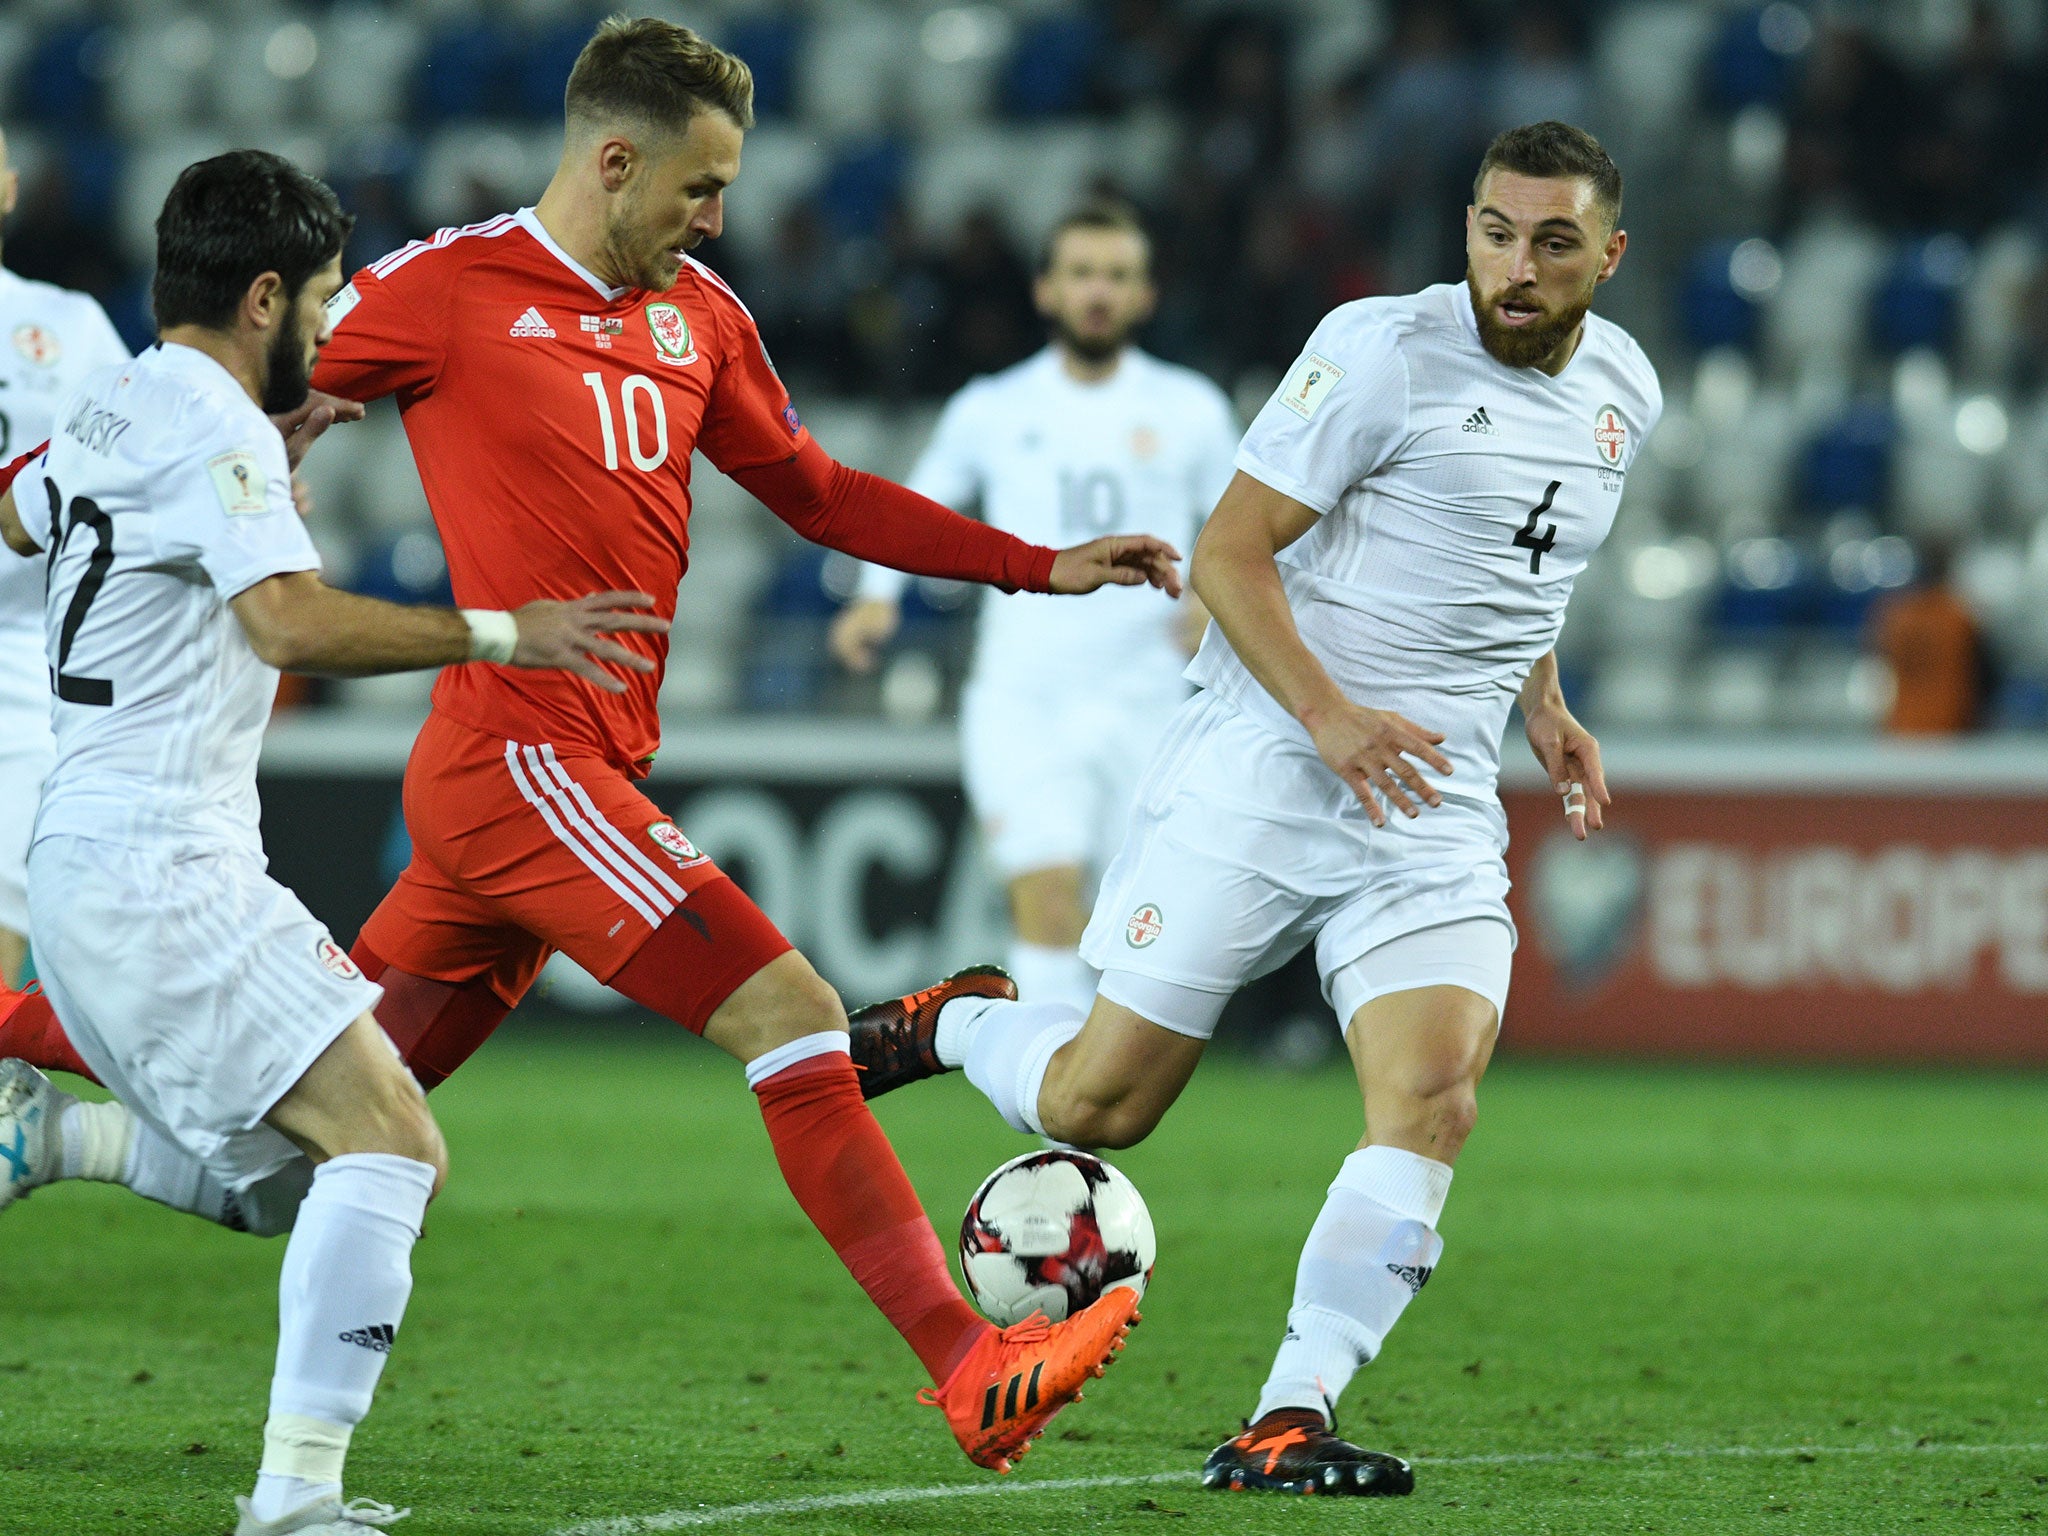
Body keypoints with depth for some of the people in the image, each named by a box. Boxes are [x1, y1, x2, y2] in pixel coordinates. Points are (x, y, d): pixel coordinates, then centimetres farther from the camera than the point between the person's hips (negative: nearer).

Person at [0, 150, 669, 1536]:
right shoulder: (214, 429, -13)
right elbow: (295, 621, -29)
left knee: (305, 1181, 15)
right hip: (161, 871, -10)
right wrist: (501, 632, -25)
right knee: (390, 1145, -15)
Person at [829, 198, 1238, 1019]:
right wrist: (878, 592, 4)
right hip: (1021, 698, -1)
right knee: (1048, 902, -18)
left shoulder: (1191, 411, 7)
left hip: (1145, 703, 1)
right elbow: (916, 504, 22)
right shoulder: (992, 411, 7)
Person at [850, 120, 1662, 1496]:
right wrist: (1329, 715, -23)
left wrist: (1543, 706, 17)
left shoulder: (1623, 391, 11)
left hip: (1437, 812, 5)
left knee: (1433, 1100, -17)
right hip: (1260, 775, -4)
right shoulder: (1384, 349, -10)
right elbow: (1231, 549, -11)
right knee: (1098, 1104, -2)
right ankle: (947, 1029, 31)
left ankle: (1287, 1425, -14)